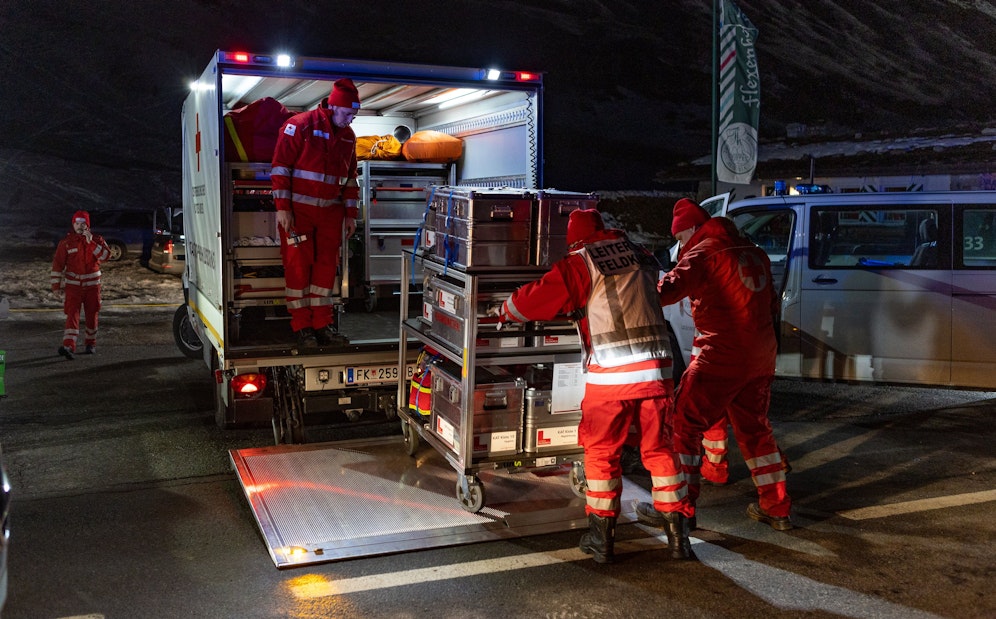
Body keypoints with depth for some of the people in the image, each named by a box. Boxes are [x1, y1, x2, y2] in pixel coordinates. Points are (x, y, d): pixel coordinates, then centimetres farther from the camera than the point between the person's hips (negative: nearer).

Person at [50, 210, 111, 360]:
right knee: (72, 314, -12)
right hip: (73, 284, -2)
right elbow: (57, 264, -2)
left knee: (92, 315, 10)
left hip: (92, 284, 2)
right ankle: (68, 346, -21)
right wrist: (56, 285, -5)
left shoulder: (97, 239, 1)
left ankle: (90, 343, 26)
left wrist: (91, 243, -24)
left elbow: (106, 255, -16)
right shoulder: (66, 242, -2)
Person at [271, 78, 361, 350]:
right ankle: (302, 327, 6)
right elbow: (280, 167, -12)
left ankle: (323, 324, 15)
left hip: (330, 211, 6)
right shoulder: (299, 125, -10)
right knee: (298, 266, -1)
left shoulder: (348, 136, 9)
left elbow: (350, 178, 16)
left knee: (326, 266, 7)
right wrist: (282, 208, -16)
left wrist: (351, 214, 13)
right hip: (298, 210, -6)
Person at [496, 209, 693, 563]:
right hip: (656, 371, 4)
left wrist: (504, 312, 22)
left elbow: (532, 301, 0)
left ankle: (601, 538, 17)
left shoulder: (578, 265, -2)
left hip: (609, 375, -4)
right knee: (659, 449, 15)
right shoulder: (641, 257, 13)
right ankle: (678, 536, 18)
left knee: (601, 453, 11)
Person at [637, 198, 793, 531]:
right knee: (754, 427, 19)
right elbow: (771, 303, 22)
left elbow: (670, 288, -24)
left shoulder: (704, 252, -9)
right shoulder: (754, 252, 15)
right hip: (761, 356, 8)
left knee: (685, 425, 0)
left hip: (721, 356, -8)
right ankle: (777, 508, 25)